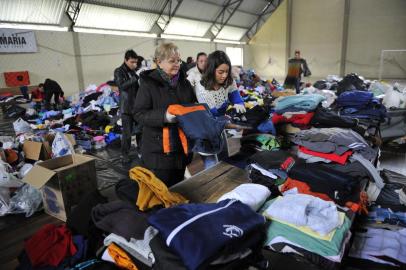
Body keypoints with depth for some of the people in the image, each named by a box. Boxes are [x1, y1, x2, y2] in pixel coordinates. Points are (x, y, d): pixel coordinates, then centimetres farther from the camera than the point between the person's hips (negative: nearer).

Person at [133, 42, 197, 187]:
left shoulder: (184, 82, 7)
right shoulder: (148, 83, -11)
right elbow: (139, 114, -16)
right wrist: (164, 116, -30)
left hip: (182, 146, 6)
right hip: (158, 150, -5)